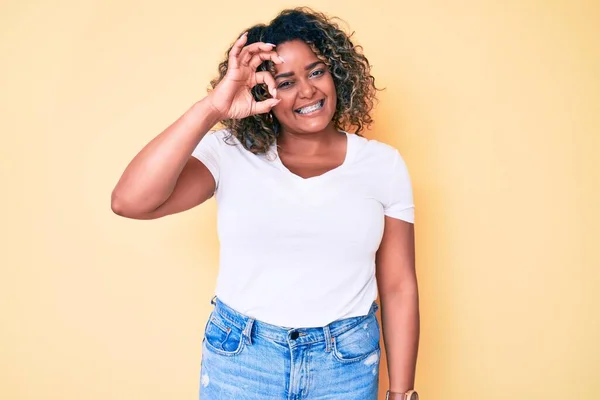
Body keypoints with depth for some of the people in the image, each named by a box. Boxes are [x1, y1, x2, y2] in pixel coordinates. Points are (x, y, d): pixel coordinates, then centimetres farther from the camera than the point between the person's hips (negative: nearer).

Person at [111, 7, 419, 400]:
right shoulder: (230, 154, -7)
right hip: (239, 359, 0)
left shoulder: (384, 164, -3)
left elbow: (399, 287, -1)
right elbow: (129, 201, -22)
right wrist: (211, 108, -27)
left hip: (348, 364, 1)